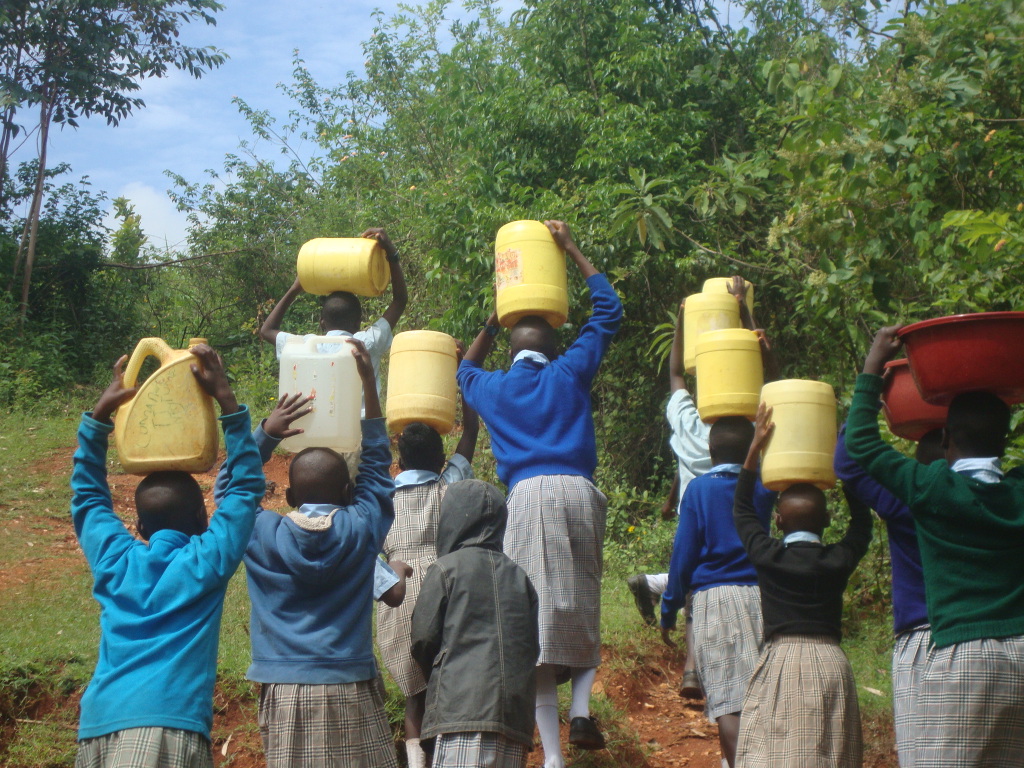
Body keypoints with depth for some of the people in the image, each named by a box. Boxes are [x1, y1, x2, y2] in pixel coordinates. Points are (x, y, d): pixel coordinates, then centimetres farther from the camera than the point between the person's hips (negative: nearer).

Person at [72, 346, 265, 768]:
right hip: (170, 725, -5)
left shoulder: (114, 561, 15)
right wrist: (225, 398, 12)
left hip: (98, 725, 5)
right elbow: (246, 487, 13)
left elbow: (87, 495, 30)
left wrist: (101, 411, 29)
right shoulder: (208, 562, 5)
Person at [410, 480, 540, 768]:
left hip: (463, 705, -6)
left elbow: (423, 638, 2)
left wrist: (437, 678, 20)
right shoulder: (518, 576, 16)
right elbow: (533, 645, 14)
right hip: (517, 716, 6)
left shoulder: (446, 568, 1)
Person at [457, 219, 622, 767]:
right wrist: (572, 250, 31)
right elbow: (608, 310, 27)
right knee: (582, 606, 14)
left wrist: (492, 322, 47)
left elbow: (465, 372, 46)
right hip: (578, 492, 0)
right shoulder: (570, 372, 16)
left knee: (536, 617, -2)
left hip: (527, 496, 0)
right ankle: (581, 707, -7)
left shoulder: (493, 389, 20)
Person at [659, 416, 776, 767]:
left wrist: (668, 611, 5)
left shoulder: (699, 488, 0)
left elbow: (683, 554, -2)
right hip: (760, 596, 3)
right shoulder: (763, 486, 7)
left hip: (714, 597, -3)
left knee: (728, 701, -7)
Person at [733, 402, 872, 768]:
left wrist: (756, 446, 14)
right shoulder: (839, 560, 2)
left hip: (780, 659, -2)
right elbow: (862, 522, 20)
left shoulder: (767, 557, 0)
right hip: (831, 661, 2)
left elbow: (742, 511, 14)